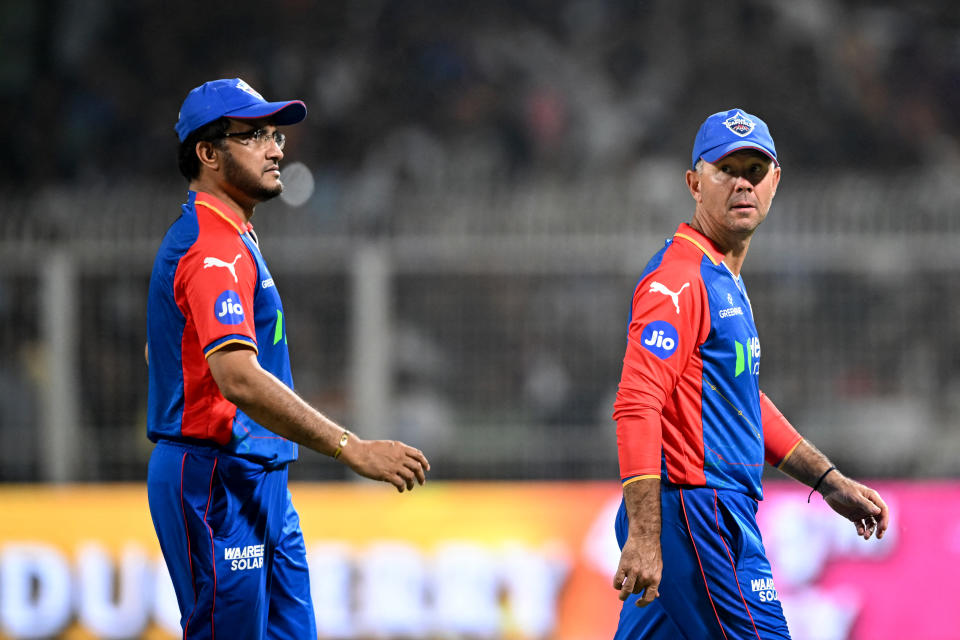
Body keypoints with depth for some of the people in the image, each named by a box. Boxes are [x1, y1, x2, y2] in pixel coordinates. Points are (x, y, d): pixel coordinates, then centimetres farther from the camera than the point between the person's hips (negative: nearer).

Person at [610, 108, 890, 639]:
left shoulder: (726, 280, 22)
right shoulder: (678, 280, -12)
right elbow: (636, 407, -22)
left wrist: (830, 483, 30)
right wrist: (643, 536, -29)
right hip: (697, 511, -10)